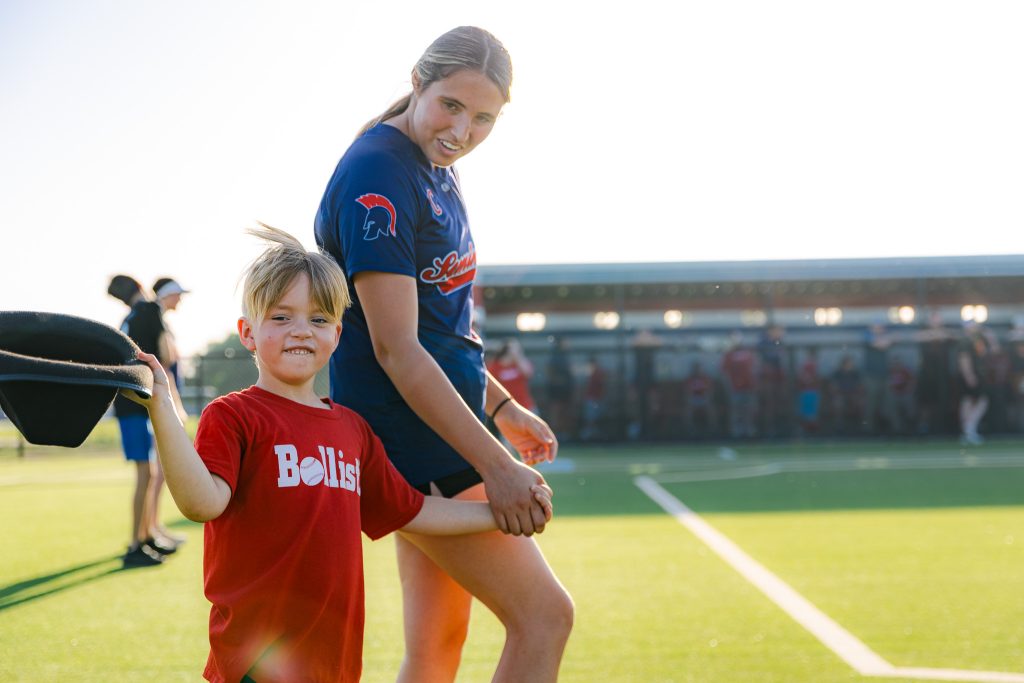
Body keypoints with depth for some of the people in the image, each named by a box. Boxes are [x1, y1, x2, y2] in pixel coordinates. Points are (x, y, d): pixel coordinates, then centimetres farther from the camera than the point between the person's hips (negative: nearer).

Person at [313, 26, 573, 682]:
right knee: (545, 614, -8)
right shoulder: (377, 173, -18)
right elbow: (395, 349, -22)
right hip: (410, 437, -9)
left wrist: (503, 407, 23)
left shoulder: (438, 170, 11)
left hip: (443, 422, 9)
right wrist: (495, 464, -23)